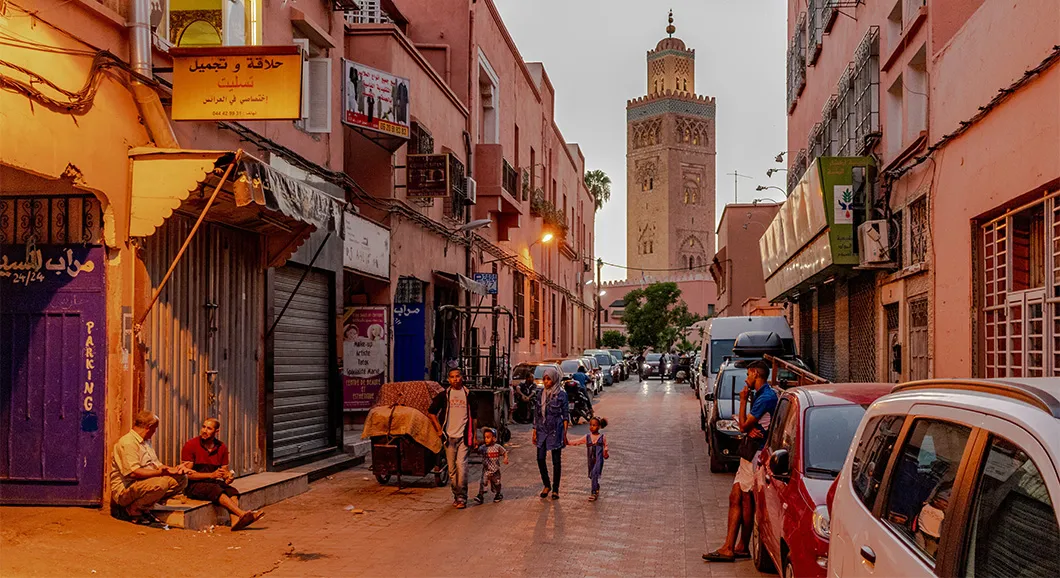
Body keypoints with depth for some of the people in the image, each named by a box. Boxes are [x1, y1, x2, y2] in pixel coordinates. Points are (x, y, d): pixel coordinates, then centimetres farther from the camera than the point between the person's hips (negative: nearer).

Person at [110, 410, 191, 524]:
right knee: (161, 482, -36)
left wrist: (173, 469, 0)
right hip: (124, 490, -10)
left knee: (182, 479, -2)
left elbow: (156, 464, 18)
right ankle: (134, 509, -11)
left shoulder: (146, 441, 20)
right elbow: (133, 472, -25)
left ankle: (145, 508, 1)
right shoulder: (127, 442, -15)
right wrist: (160, 472, -31)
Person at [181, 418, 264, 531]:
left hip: (212, 482, 5)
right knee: (216, 490, -33)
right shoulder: (190, 445, -9)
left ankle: (235, 521, -51)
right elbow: (187, 474, -12)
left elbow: (225, 470, 11)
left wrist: (229, 476, -15)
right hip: (193, 485, -5)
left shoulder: (221, 447, 6)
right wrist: (211, 475, -22)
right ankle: (242, 514, -49)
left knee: (232, 491, -25)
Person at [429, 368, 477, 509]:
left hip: (463, 437, -1)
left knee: (461, 466, -12)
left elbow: (473, 417, 13)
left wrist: (474, 437, 9)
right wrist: (439, 431, 3)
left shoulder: (468, 395, 7)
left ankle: (462, 498, -7)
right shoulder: (444, 395, 5)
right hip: (449, 436, 1)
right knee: (452, 468, 5)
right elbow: (432, 413, 10)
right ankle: (456, 496, 16)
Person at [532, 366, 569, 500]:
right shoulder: (541, 393, 7)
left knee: (556, 461, 3)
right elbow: (536, 413, 12)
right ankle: (546, 485, 21)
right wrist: (534, 431, 9)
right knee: (540, 458, 2)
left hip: (556, 430, -4)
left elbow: (566, 415, -5)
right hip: (542, 430, 4)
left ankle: (555, 489, 14)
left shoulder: (561, 394, -6)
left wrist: (564, 433, -9)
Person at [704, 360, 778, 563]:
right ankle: (728, 548, 9)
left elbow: (744, 426, -14)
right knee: (735, 498, 7)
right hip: (748, 454, 10)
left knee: (746, 500, -3)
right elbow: (745, 425, 16)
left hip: (755, 456, -10)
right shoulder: (760, 395, 17)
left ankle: (743, 547, 8)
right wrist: (750, 429, -8)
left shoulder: (766, 397, -16)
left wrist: (743, 401, -3)